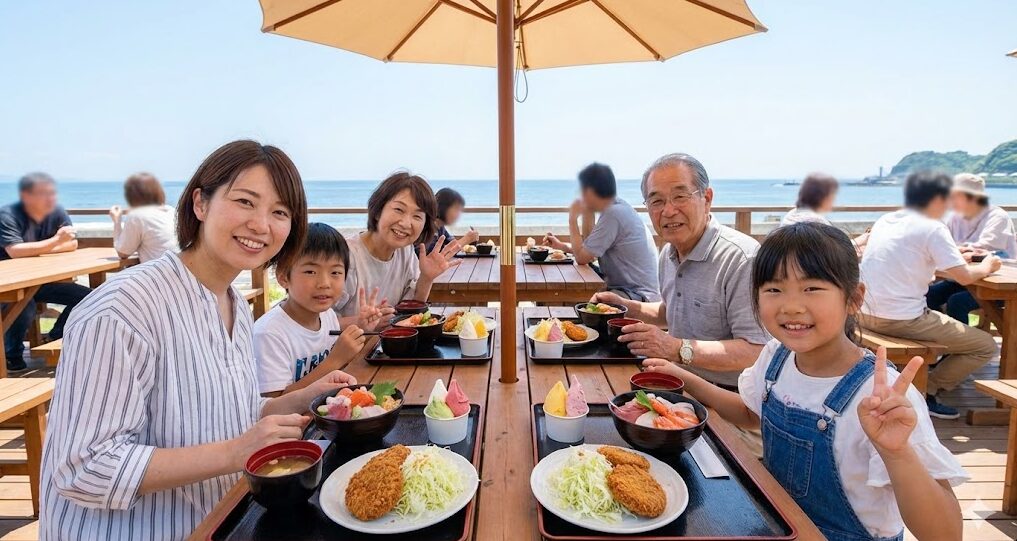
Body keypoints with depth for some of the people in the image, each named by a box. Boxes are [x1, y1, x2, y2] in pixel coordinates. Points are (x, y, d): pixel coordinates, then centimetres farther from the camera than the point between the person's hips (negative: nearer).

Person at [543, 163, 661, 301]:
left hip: (639, 295, -9)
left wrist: (573, 218, -7)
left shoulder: (613, 214, -20)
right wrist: (561, 245, 22)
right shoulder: (618, 206, 10)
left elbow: (582, 257, -15)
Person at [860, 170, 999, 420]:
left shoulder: (885, 221, 11)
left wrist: (953, 255, 31)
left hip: (866, 315, 8)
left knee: (934, 315, 37)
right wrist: (986, 267, 13)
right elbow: (964, 277, -8)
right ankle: (926, 392, 5)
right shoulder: (933, 228, -10)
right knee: (986, 346, 7)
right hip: (902, 320, -8)